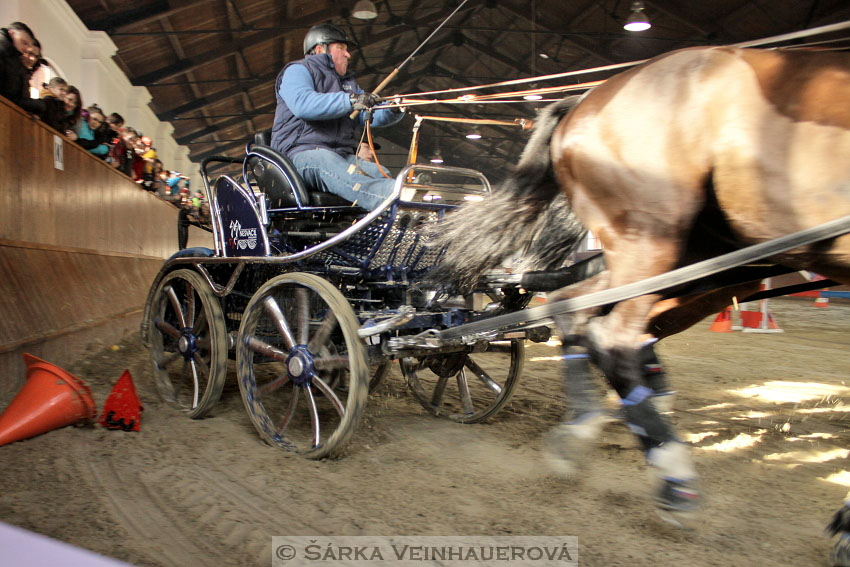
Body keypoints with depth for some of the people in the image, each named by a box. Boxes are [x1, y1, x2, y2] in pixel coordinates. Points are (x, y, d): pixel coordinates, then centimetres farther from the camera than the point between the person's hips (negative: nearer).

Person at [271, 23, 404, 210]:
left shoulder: (348, 82, 33)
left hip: (344, 155, 7)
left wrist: (393, 111, -5)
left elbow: (370, 114, 19)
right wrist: (350, 100, -25)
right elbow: (302, 103, -16)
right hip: (301, 153, -7)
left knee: (382, 174, -24)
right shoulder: (298, 70, 8)